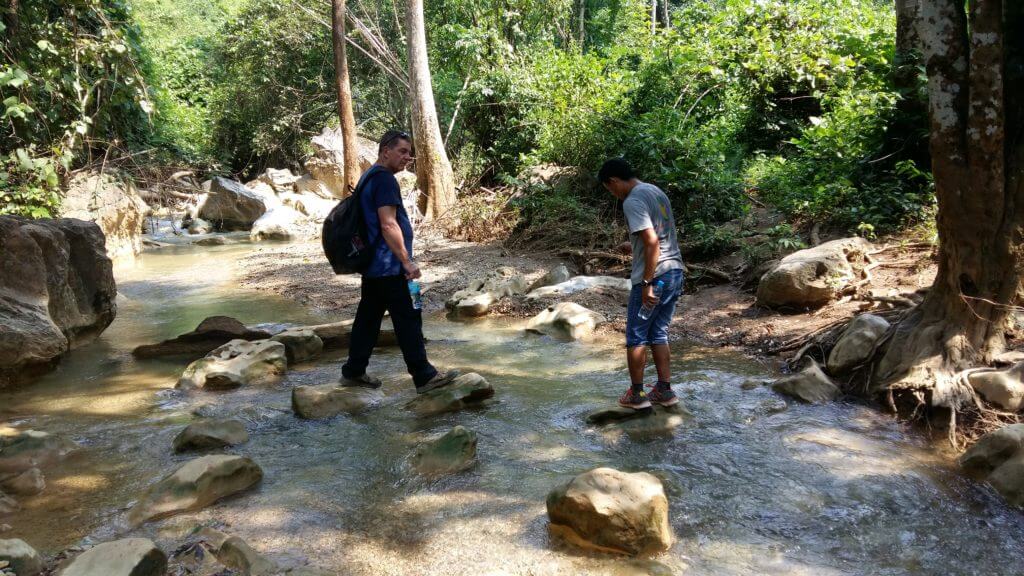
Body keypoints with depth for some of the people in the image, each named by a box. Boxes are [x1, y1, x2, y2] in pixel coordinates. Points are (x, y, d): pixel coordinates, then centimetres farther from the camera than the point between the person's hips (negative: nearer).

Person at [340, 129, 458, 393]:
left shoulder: (370, 176, 17)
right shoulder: (385, 178, -16)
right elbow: (388, 225, -23)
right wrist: (407, 261, -19)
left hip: (372, 265, 10)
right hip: (388, 267, -10)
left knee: (368, 317, 14)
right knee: (408, 319, -5)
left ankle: (353, 372, 21)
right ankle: (424, 376, 0)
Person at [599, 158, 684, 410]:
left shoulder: (632, 202, -14)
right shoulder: (656, 191, 14)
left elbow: (652, 241, -23)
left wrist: (647, 283, -20)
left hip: (654, 276, -8)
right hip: (675, 273, 9)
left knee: (636, 337, 5)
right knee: (659, 335, 17)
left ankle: (636, 394, 13)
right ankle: (665, 391, 19)